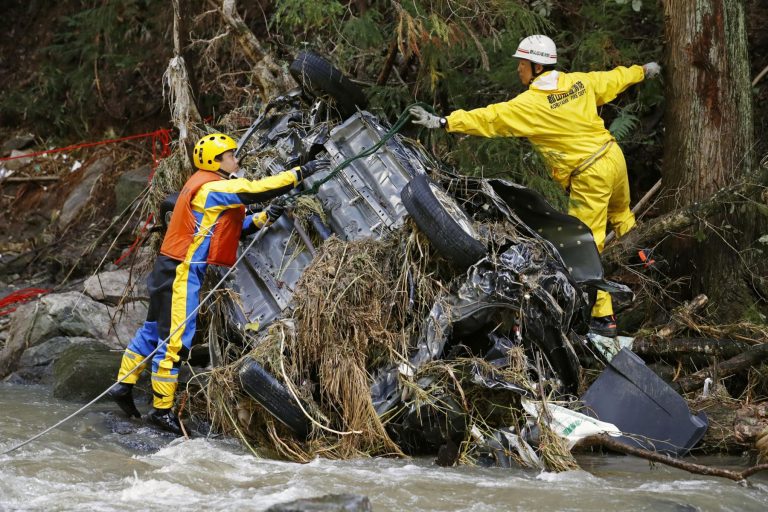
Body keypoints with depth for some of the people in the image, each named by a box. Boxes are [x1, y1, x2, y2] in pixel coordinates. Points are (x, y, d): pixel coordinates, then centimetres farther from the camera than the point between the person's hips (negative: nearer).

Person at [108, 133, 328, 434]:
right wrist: (300, 173, -16)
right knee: (174, 339, -6)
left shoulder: (208, 188, 17)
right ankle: (161, 409, -2)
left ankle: (124, 386, 23)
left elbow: (231, 227, 17)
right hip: (182, 272, -11)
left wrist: (262, 218, 4)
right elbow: (258, 190, -22)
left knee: (154, 331, 18)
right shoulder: (213, 187, -15)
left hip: (174, 270, 11)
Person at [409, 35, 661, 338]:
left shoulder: (531, 104, -19)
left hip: (589, 177, -7)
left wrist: (443, 122, -23)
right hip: (613, 157, 7)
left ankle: (603, 318, 4)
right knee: (620, 215, 36)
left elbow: (490, 119, -23)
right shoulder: (579, 82, 3)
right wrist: (642, 71, 40)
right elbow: (614, 79, 20)